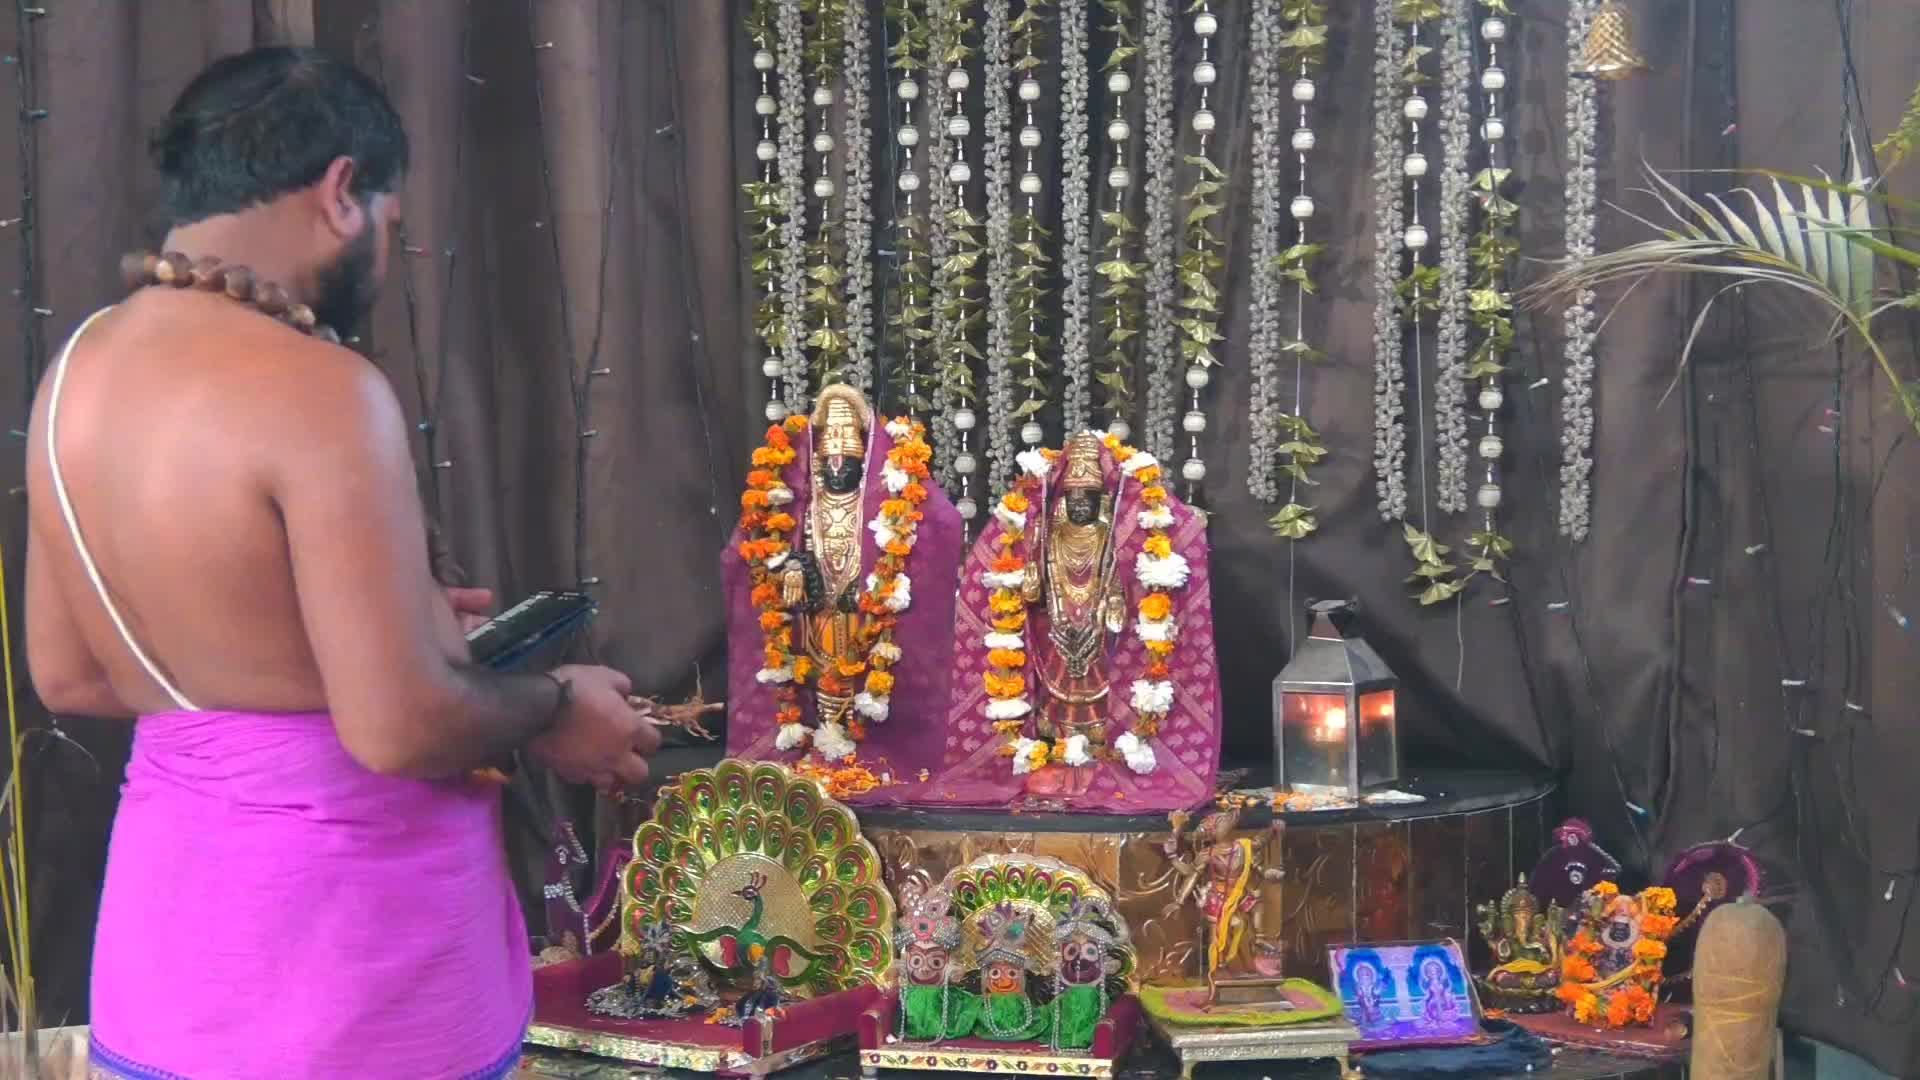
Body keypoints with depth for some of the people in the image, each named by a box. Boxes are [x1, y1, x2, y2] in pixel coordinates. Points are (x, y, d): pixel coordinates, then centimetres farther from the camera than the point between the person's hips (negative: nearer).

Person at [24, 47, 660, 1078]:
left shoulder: (77, 373, 3)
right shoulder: (315, 391, -22)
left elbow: (68, 676, 12)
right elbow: (398, 726, -25)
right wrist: (555, 708, -5)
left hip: (170, 895, 7)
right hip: (348, 927, -7)